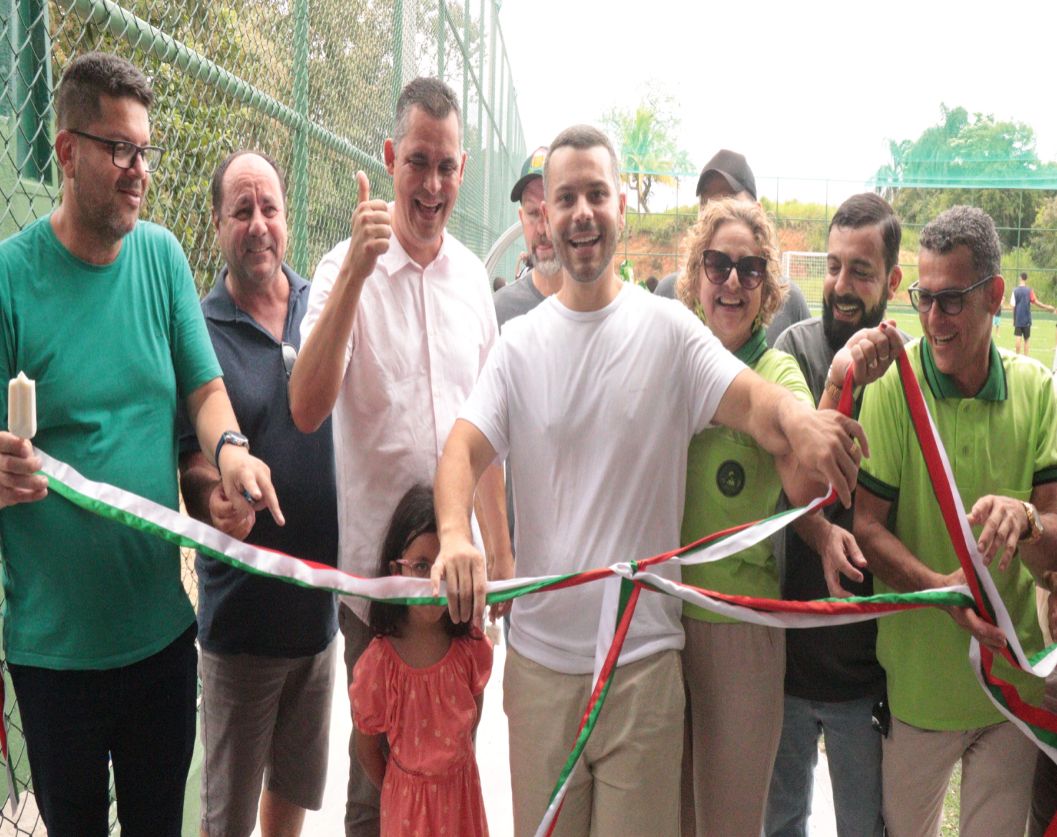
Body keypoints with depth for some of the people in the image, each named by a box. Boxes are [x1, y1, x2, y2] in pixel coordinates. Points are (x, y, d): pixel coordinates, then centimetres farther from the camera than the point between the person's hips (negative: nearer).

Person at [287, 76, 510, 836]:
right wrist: (356, 273, -33)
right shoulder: (348, 267, -11)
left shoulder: (473, 276, 5)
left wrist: (503, 557, 14)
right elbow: (307, 410, -26)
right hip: (377, 565, -4)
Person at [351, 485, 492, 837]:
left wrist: (455, 757, 10)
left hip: (463, 785, 3)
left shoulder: (472, 646, -13)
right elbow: (366, 748, -9)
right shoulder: (378, 662, -22)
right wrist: (399, 793, 3)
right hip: (409, 793, -3)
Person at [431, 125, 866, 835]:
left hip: (645, 652, -2)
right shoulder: (520, 342, 3)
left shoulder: (667, 328, -2)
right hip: (539, 650, 2)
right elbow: (464, 449, -5)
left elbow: (751, 401, -13)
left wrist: (795, 415, -37)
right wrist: (455, 535, -26)